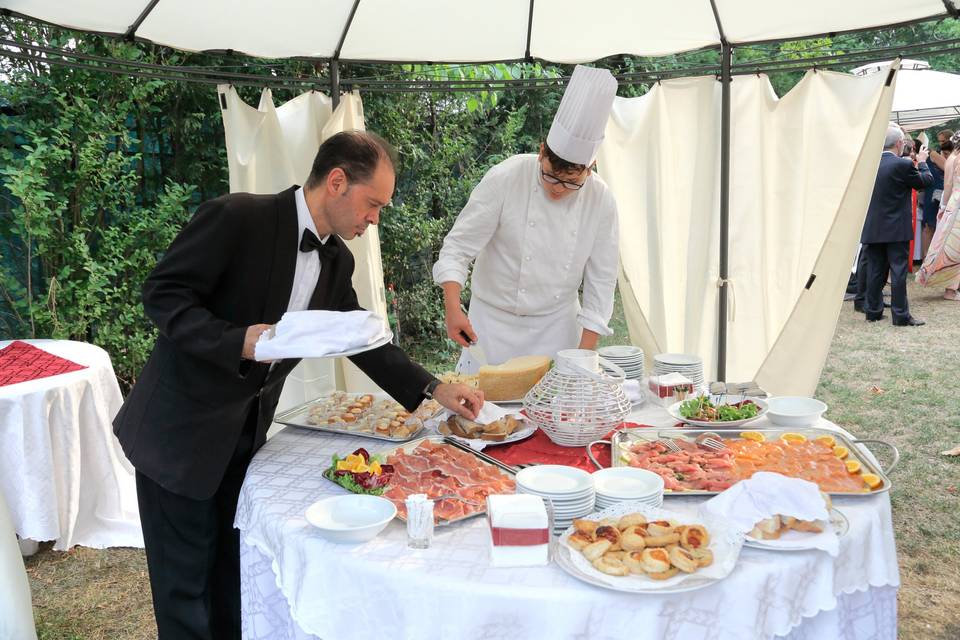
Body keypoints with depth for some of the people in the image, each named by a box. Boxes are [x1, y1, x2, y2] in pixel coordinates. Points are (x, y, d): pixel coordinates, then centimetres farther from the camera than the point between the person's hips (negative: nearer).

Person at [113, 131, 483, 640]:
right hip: (183, 431, -6)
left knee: (236, 572, 17)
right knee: (186, 579, 6)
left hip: (247, 435, 7)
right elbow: (161, 293, -17)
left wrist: (433, 389, 7)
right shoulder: (237, 217, -18)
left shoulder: (337, 260, 3)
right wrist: (238, 341, -31)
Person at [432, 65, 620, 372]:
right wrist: (452, 309, -28)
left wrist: (583, 356, -8)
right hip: (493, 322, -2)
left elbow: (600, 279, -4)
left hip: (557, 326, 2)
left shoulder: (601, 201, -9)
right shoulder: (504, 178, -17)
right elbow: (458, 247, -14)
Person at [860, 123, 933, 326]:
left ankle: (873, 311, 16)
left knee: (874, 270, 10)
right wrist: (922, 163, 17)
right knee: (898, 271, 0)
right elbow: (926, 181, -1)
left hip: (872, 229, 5)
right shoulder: (902, 165, -14)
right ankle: (901, 315, 3)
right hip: (896, 229, -5)